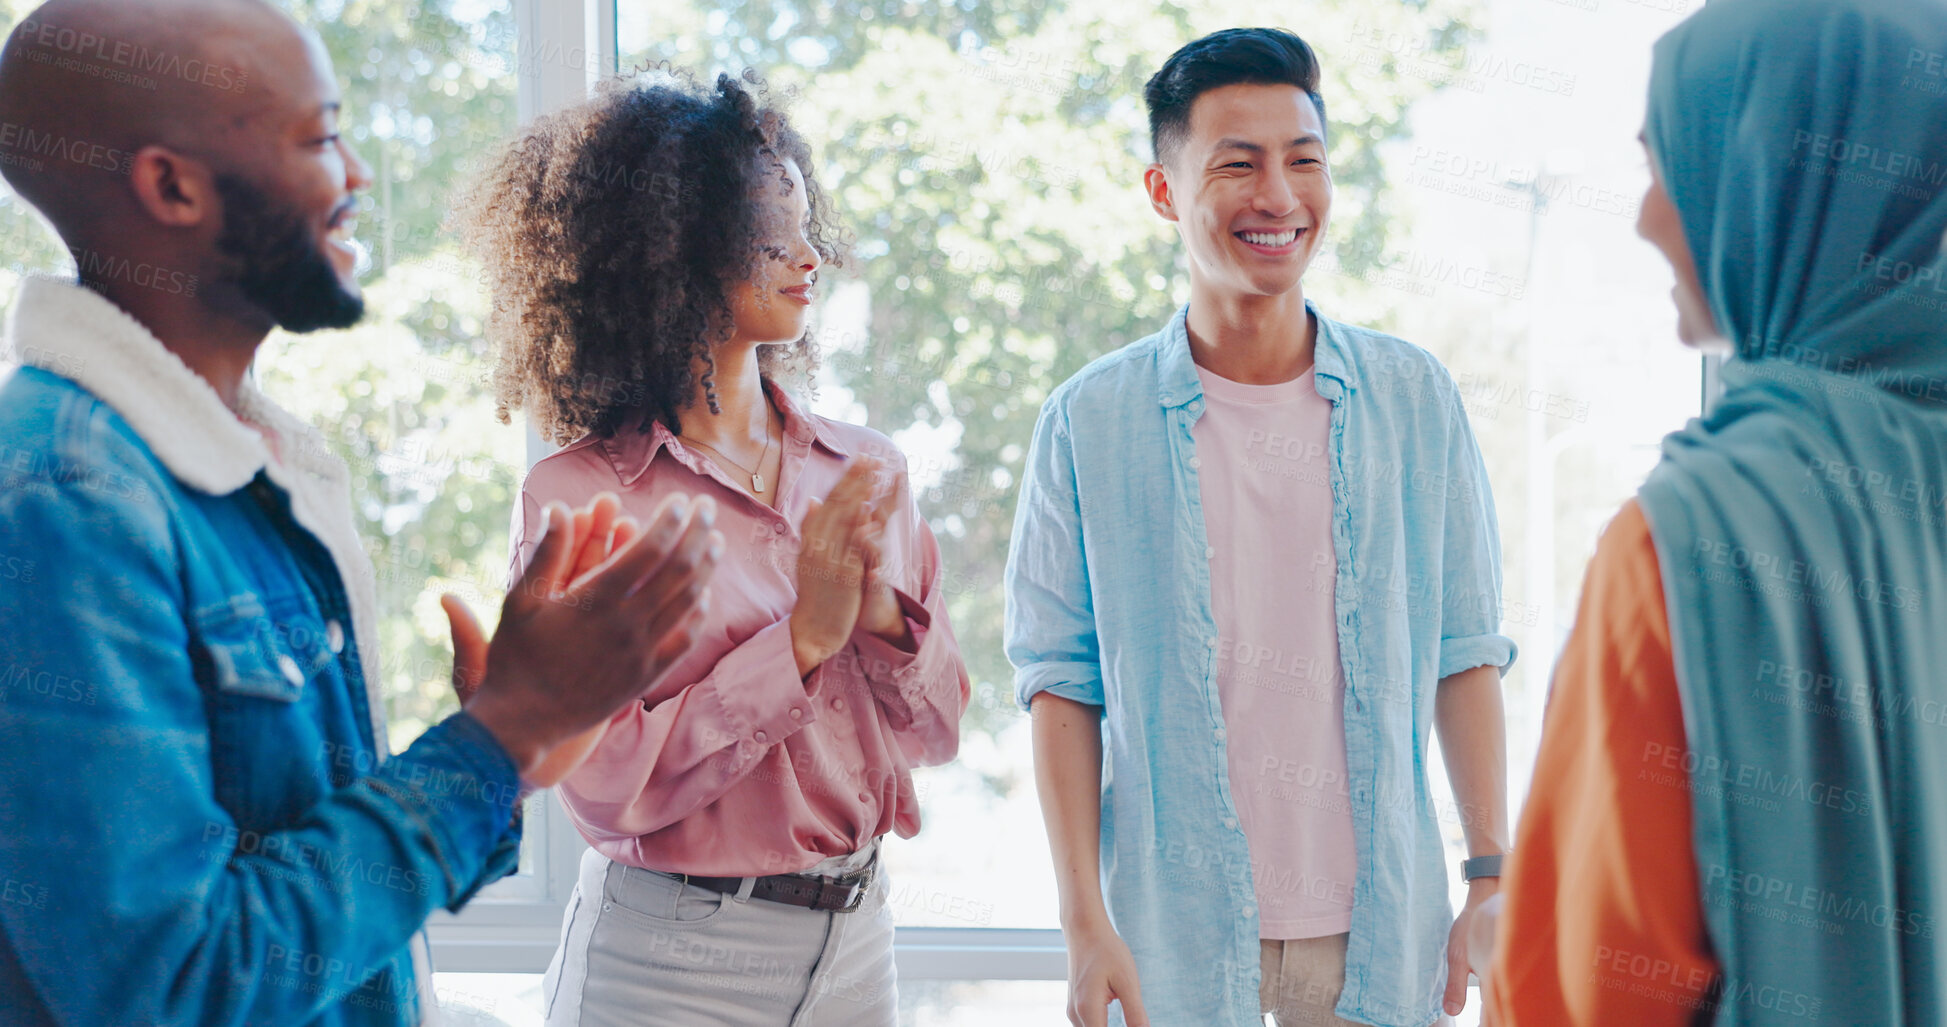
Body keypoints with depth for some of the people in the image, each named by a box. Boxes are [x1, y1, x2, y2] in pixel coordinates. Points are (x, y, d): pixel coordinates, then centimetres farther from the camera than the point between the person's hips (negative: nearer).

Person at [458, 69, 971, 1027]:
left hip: (854, 940, 5)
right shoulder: (578, 495, -12)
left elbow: (938, 729, 5)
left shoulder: (863, 469, 2)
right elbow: (607, 786, -17)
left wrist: (881, 613, -13)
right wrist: (803, 637, -18)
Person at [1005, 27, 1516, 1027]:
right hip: (1173, 935, -1)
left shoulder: (1415, 399, 1)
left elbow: (1464, 652, 3)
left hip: (1378, 930, 2)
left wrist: (1492, 883, -1)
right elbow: (1062, 683, -3)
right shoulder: (1088, 421, -3)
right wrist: (1085, 925, -8)